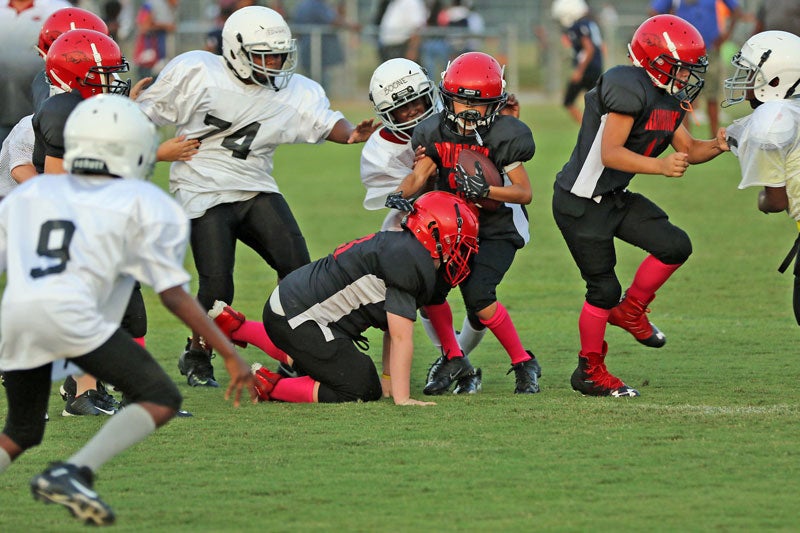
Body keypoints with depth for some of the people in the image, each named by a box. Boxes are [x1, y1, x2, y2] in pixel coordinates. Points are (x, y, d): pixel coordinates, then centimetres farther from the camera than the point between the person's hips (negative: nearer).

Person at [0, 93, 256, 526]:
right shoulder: (143, 204, 15)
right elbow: (174, 295, 9)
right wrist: (230, 354, 12)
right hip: (72, 313, -5)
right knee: (160, 399, 4)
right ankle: (72, 473, -12)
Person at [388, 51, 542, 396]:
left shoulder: (503, 136, -18)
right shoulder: (436, 132, -5)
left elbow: (525, 192, -15)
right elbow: (418, 175, -8)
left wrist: (485, 190, -32)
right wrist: (400, 195, -30)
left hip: (498, 231, -5)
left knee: (478, 295, -23)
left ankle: (524, 364, -5)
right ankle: (453, 359, 15)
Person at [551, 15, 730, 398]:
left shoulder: (668, 100, 6)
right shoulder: (629, 87, -24)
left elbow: (688, 149, 13)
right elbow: (610, 154, -29)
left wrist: (716, 146, -7)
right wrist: (660, 166, -39)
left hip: (615, 199, 9)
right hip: (581, 204, -9)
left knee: (675, 246, -4)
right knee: (603, 289, -2)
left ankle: (629, 311, 17)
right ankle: (589, 372, 16)